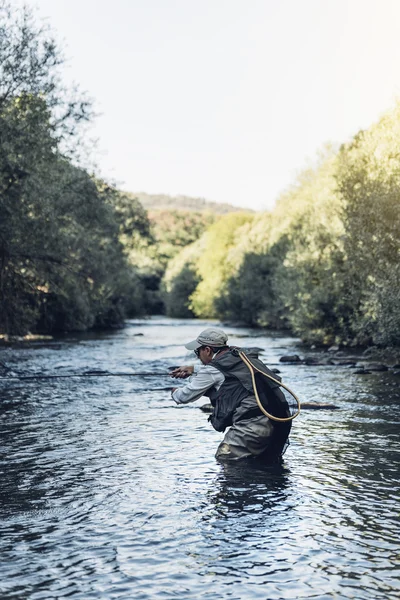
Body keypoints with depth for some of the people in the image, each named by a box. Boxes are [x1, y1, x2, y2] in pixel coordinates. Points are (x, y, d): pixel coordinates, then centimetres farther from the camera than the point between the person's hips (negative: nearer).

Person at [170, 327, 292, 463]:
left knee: (223, 459, 2)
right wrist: (193, 370, 43)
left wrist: (175, 393, 32)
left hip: (251, 425, -8)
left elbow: (186, 396, 10)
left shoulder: (214, 369, -3)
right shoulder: (242, 355, 19)